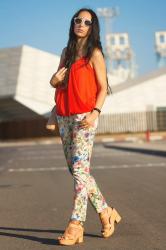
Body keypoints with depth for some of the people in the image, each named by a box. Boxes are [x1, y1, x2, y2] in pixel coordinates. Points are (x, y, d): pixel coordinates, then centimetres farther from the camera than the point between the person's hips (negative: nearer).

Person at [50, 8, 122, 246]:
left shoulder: (94, 53, 0)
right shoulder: (66, 52, 17)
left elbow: (103, 87, -5)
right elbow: (58, 82, 24)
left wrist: (95, 113, -19)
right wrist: (54, 80, -1)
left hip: (84, 116, -7)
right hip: (64, 116, 7)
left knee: (80, 168, -13)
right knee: (75, 169, 9)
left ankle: (75, 225, -14)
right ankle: (106, 212, 22)